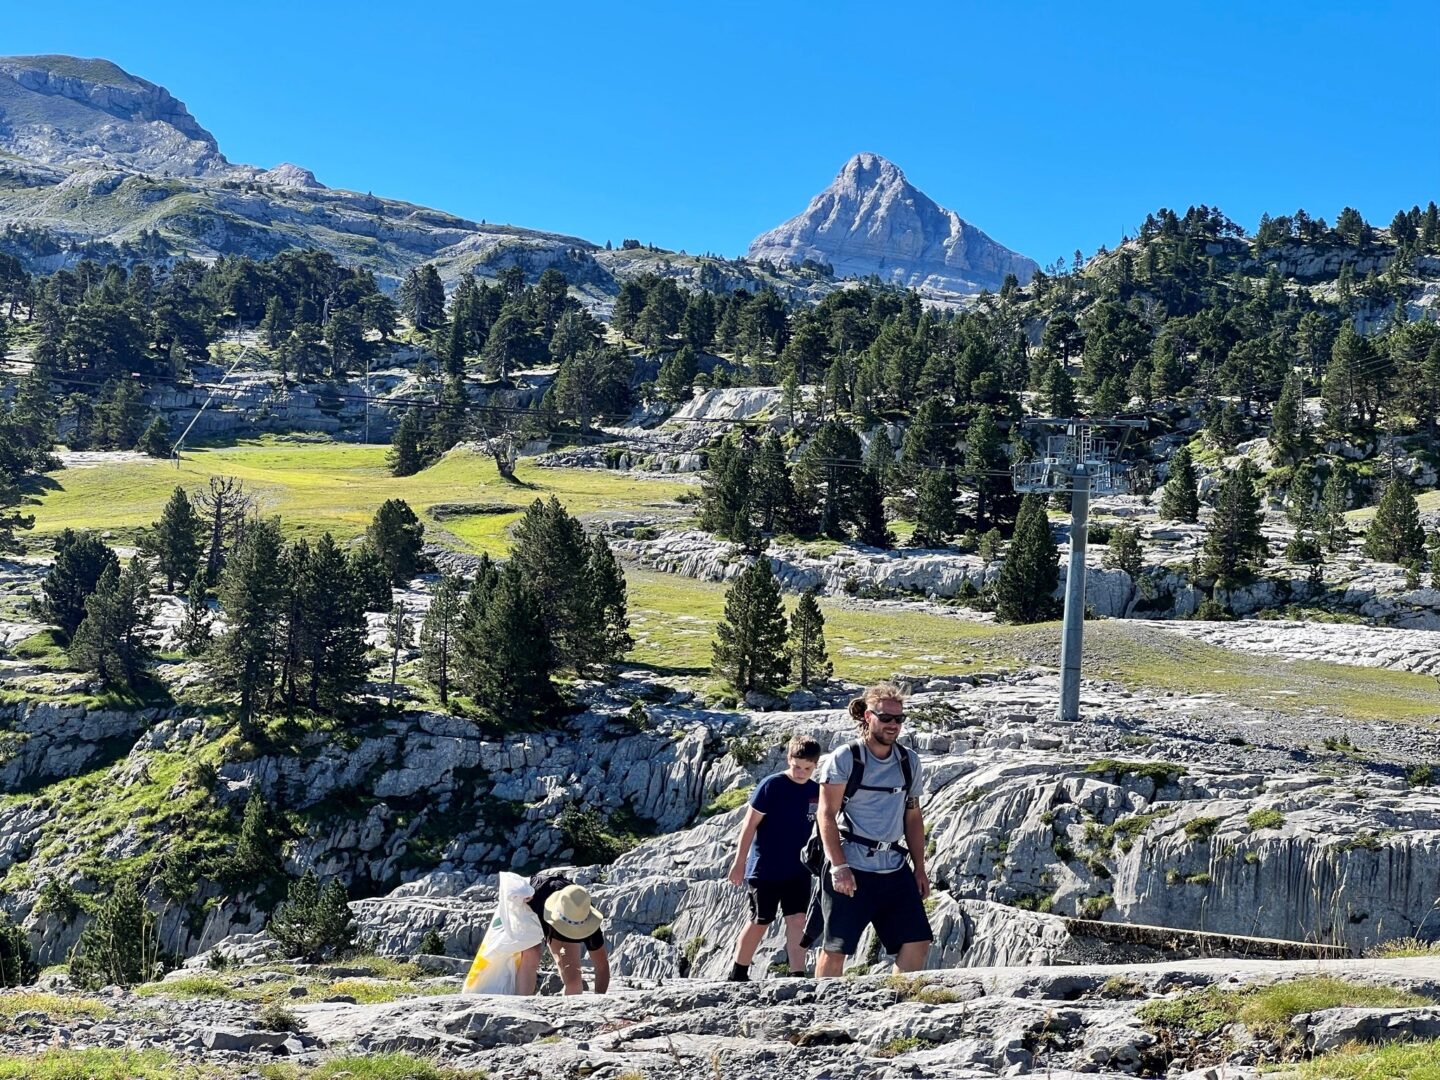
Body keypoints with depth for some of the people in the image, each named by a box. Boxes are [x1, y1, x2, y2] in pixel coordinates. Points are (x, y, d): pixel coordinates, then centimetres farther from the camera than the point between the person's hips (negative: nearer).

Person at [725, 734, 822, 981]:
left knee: (797, 920, -5)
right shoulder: (771, 786, -13)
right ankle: (737, 975, 21)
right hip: (766, 869, -4)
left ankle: (798, 976, -5)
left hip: (799, 870, 4)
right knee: (760, 922, 5)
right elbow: (750, 824, -10)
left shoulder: (816, 792, 2)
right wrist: (739, 862, -10)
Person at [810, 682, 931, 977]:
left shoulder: (909, 761, 11)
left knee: (917, 942, -1)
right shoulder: (844, 759, -5)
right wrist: (838, 866, -17)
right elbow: (827, 814, -9)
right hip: (850, 869, -5)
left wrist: (919, 868, 12)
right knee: (835, 949, -2)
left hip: (895, 869, 5)